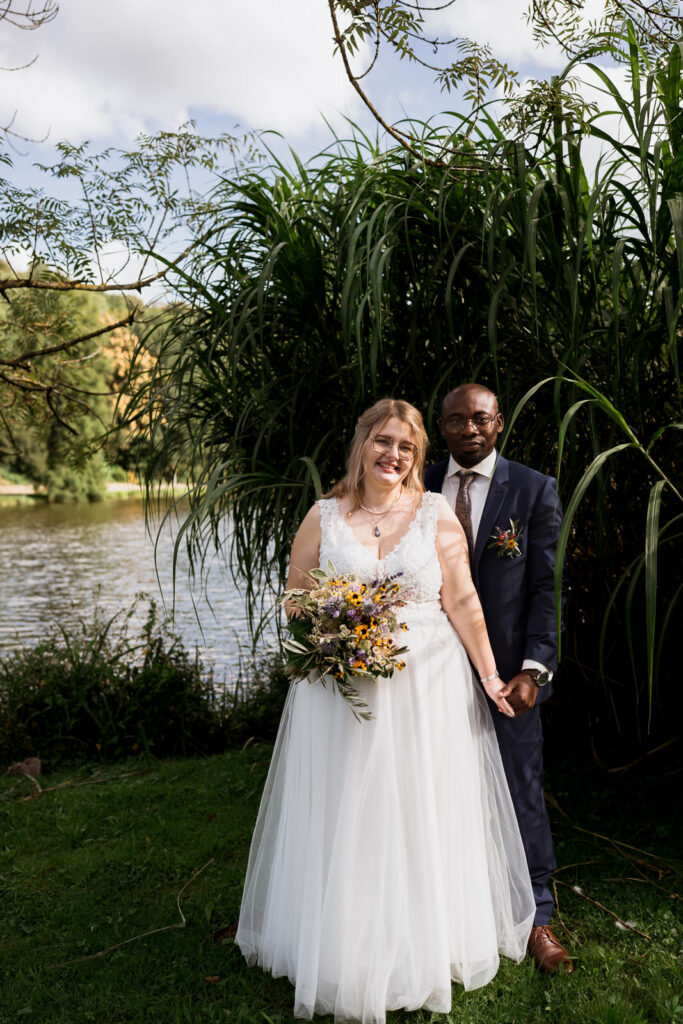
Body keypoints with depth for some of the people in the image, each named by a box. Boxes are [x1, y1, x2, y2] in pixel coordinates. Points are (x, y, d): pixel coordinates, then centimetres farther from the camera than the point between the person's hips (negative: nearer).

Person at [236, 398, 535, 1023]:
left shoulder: (437, 514, 1)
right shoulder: (324, 517, 2)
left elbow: (463, 603, 1)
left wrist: (490, 675, 1)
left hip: (427, 686, 0)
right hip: (342, 688, 1)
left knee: (423, 817, 9)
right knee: (343, 819, 8)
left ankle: (425, 950, 30)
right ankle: (347, 954, 26)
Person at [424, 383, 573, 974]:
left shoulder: (535, 490, -2)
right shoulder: (418, 490, 5)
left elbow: (546, 586, -4)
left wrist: (533, 669, -13)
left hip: (507, 667, -2)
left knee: (521, 788, 8)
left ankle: (536, 914, 27)